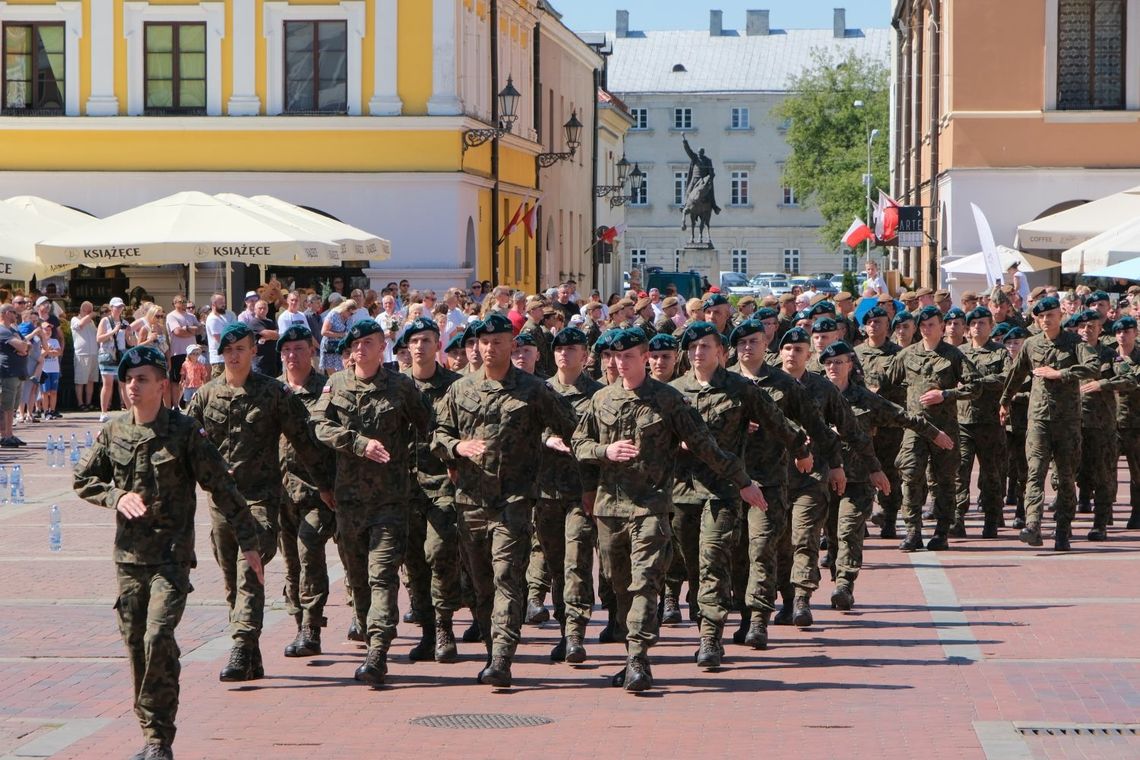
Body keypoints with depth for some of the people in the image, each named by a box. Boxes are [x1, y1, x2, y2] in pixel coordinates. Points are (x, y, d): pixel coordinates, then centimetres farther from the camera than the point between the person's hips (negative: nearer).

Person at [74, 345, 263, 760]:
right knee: (135, 644, 6)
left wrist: (248, 541, -2)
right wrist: (117, 496, -5)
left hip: (171, 555, -5)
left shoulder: (184, 432, -5)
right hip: (128, 554, 5)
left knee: (158, 639, -16)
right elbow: (83, 480, 16)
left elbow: (221, 487, -2)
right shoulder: (114, 433, 6)